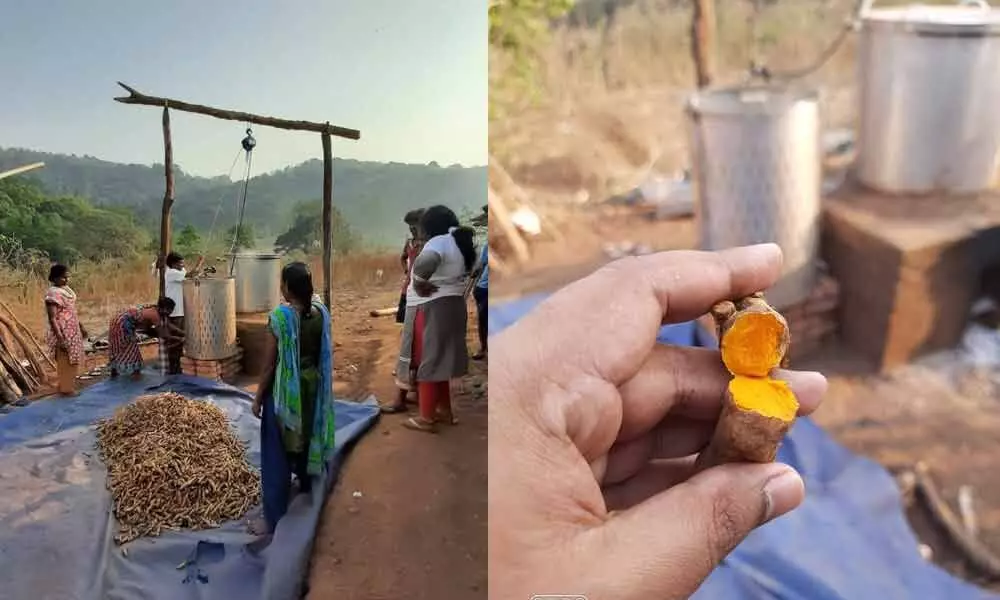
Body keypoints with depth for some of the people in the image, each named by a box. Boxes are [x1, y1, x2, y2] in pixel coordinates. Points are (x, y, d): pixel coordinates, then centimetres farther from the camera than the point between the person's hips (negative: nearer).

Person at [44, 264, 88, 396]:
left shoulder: (66, 289, 8)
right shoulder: (53, 293, -20)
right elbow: (52, 319, -22)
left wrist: (81, 326, 23)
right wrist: (60, 339, -25)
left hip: (73, 332, 9)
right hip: (63, 333, -9)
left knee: (72, 361, 18)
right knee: (65, 361, 1)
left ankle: (70, 385, 30)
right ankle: (65, 389, 12)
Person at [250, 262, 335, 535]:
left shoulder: (281, 316, -20)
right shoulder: (321, 312, -5)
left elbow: (269, 364, -16)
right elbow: (325, 354, 5)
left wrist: (258, 397, -6)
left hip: (285, 389, -6)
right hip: (313, 386, 6)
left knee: (277, 453, 2)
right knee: (307, 436, 27)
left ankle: (273, 518, 7)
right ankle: (305, 483, 51)